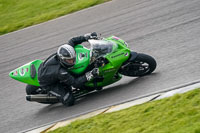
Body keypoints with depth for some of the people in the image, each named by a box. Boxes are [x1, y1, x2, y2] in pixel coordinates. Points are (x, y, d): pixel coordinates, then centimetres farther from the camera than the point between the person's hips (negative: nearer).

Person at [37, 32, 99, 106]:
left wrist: (87, 37, -15)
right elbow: (75, 83, -35)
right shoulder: (61, 72, -42)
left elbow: (72, 41, -6)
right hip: (47, 83, -7)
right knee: (69, 101, -13)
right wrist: (89, 75, -44)